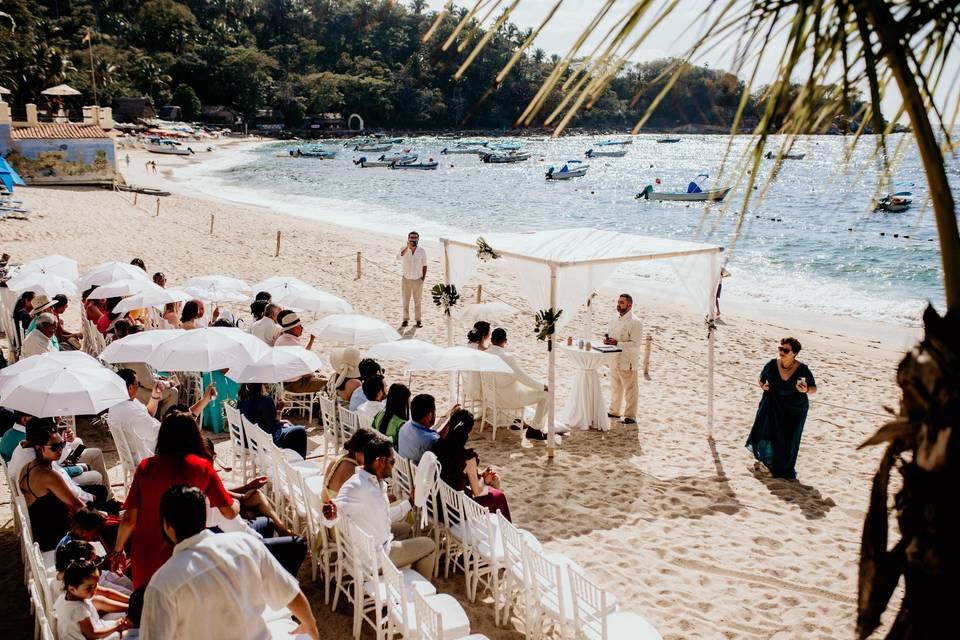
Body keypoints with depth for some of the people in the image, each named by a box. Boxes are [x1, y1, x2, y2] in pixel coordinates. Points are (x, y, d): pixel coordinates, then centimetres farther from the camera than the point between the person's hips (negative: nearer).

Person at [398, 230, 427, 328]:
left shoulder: (421, 251, -2)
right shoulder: (404, 248, -7)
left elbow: (424, 266, 5)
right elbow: (402, 254, -33)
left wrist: (423, 278, -1)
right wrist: (408, 246, -49)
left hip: (418, 280, 0)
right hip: (406, 279, 0)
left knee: (418, 301, 6)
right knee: (405, 300, 7)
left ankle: (418, 320, 15)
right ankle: (406, 319, 17)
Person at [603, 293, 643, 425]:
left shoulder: (635, 322, -14)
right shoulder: (615, 320, 10)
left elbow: (635, 345, -20)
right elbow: (608, 333, 22)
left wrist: (617, 343, -25)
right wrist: (606, 339, -2)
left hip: (627, 362, -8)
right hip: (614, 360, 8)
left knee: (630, 389, 0)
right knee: (615, 387, 19)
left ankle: (630, 416, 7)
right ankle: (614, 411, 33)